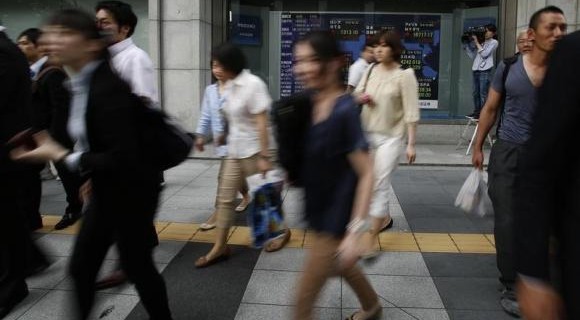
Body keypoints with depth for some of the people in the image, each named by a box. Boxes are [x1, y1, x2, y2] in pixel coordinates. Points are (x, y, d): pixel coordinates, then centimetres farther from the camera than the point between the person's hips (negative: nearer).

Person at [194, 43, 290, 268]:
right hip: (235, 151, 7)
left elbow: (262, 124, -20)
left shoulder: (253, 84, -18)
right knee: (225, 198, 6)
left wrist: (264, 156, -20)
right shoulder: (230, 86, 5)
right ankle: (219, 247, 13)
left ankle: (282, 232, 33)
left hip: (254, 151, -7)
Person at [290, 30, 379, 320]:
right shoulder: (308, 105, -1)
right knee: (341, 266, 31)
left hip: (337, 217, -8)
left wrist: (355, 231, -26)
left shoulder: (344, 111, -24)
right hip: (319, 210, 8)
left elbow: (366, 174, -22)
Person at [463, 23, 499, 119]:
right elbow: (472, 56, 17)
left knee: (483, 94, -8)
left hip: (485, 71, -6)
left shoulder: (494, 42, 5)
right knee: (476, 93, 6)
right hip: (476, 70, 6)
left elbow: (484, 54, -8)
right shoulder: (481, 42, 19)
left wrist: (477, 43, -3)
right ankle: (476, 111, 12)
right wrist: (466, 44, 11)